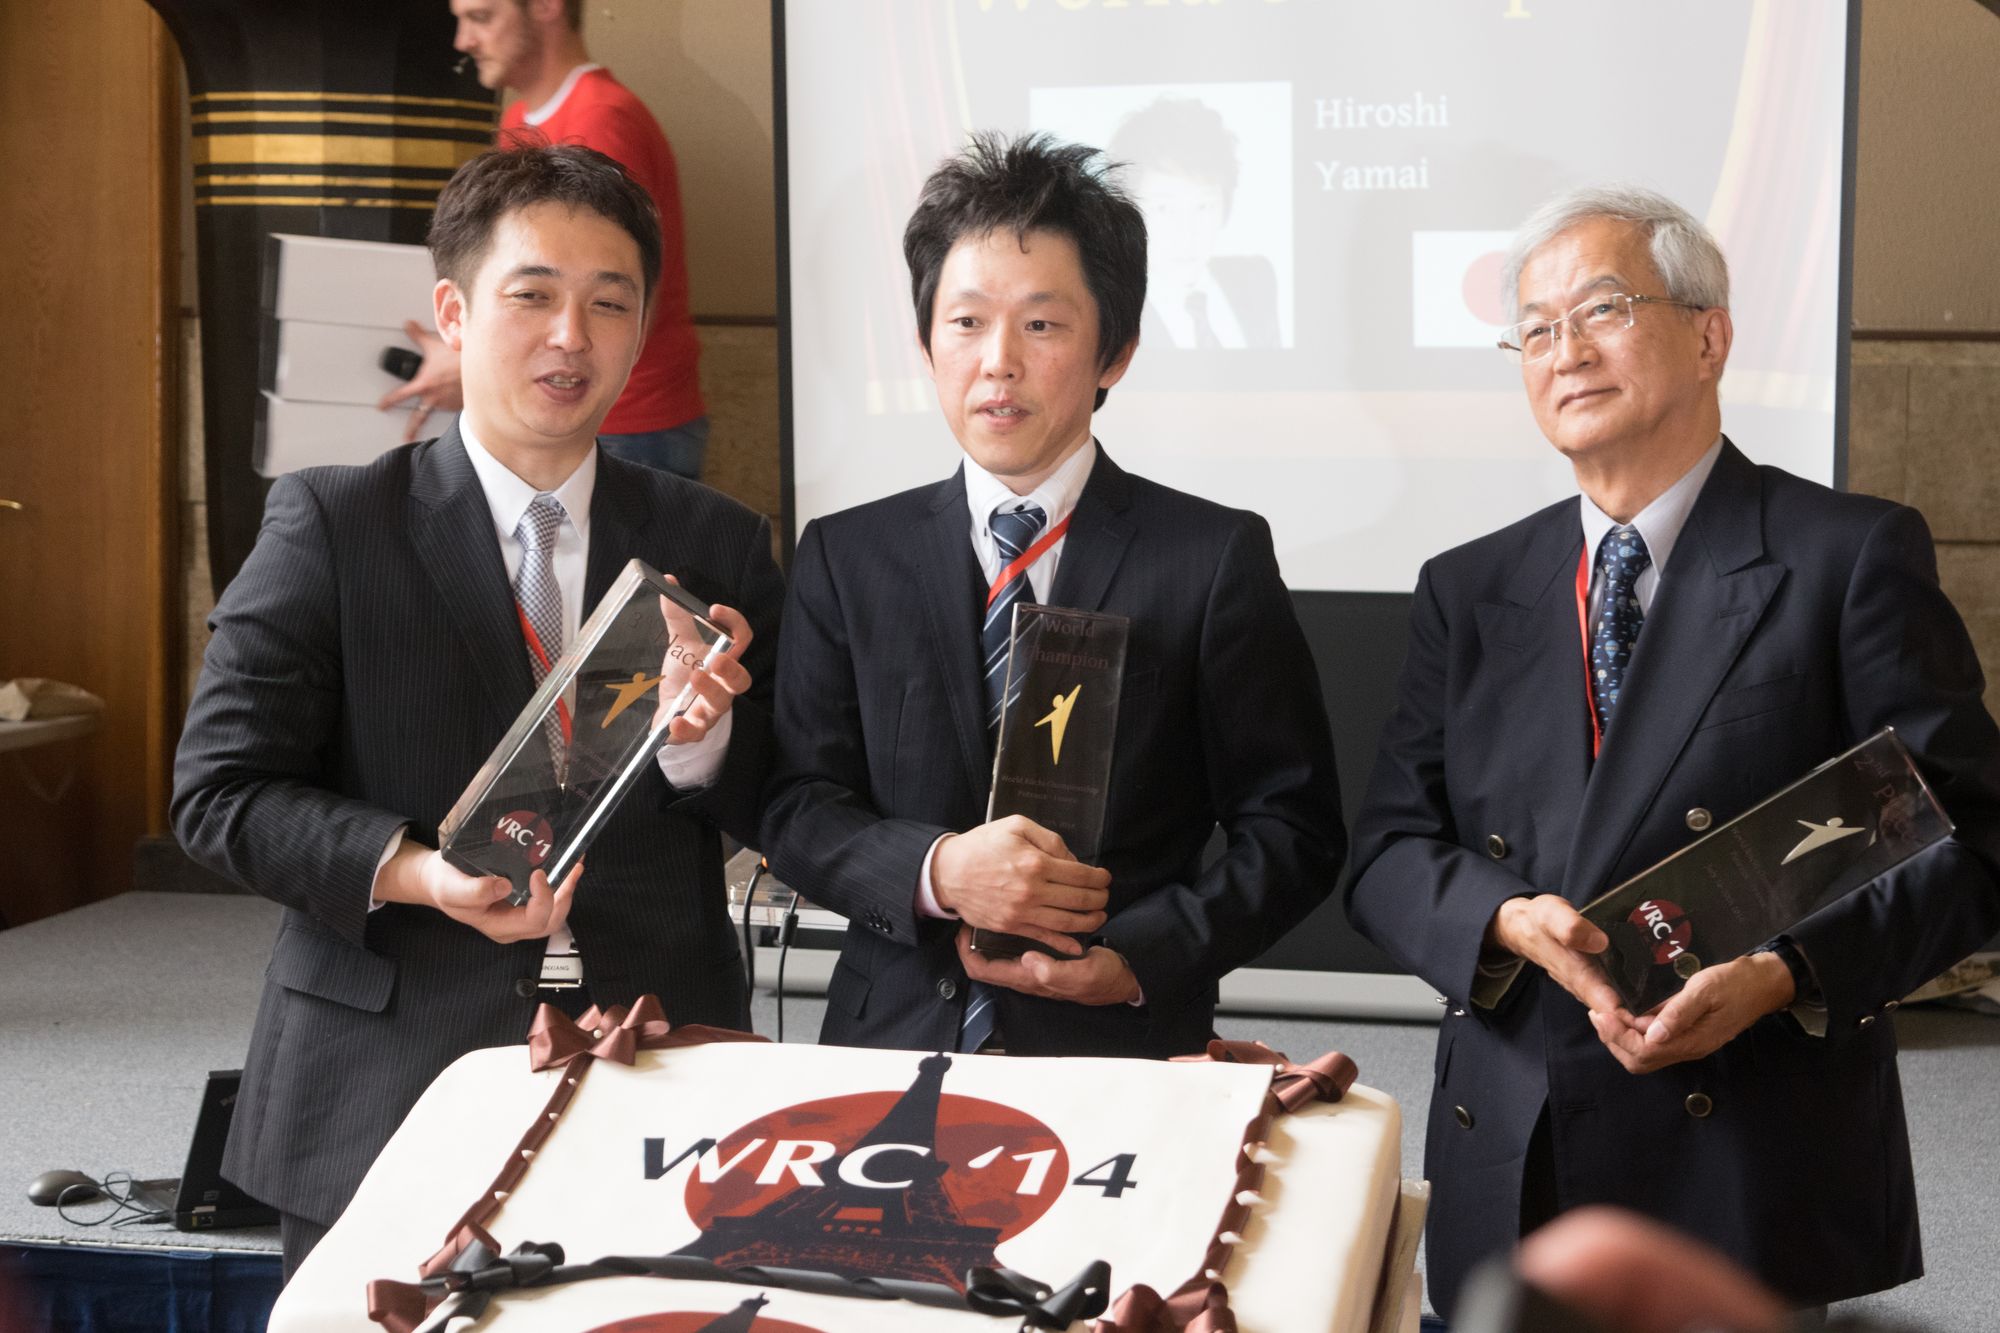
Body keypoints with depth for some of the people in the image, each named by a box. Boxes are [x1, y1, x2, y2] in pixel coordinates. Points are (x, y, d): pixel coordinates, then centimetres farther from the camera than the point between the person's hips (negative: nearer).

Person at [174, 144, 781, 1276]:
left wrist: (704, 739, -14)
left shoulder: (718, 545, 8)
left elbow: (779, 818, 7)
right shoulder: (332, 525, 0)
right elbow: (220, 792, -4)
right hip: (387, 1094, -2)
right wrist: (412, 873, -19)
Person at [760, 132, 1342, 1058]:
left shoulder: (1216, 559, 4)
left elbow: (1291, 827, 4)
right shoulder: (846, 558, 12)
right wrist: (936, 871, -11)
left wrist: (1139, 959, -9)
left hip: (1121, 1053, -1)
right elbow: (795, 811, 8)